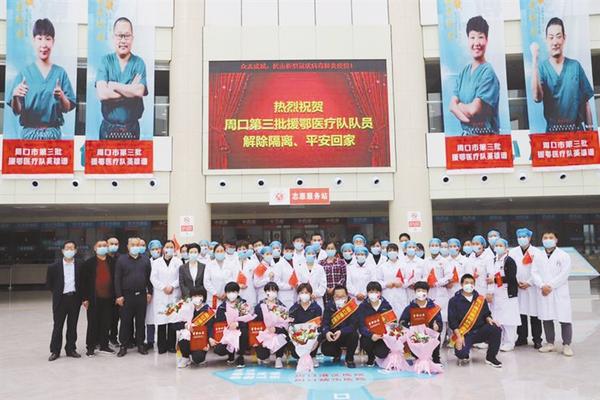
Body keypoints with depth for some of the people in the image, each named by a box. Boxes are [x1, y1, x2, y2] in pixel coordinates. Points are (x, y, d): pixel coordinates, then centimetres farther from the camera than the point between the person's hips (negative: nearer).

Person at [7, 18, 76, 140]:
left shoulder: (60, 72, 3)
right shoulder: (24, 73, 2)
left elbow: (67, 108, 4)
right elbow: (17, 111, 2)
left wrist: (61, 97, -15)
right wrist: (15, 97, -18)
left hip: (53, 133, 0)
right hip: (29, 133, 0)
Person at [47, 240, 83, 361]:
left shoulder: (79, 266, 0)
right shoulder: (54, 266, -3)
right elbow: (49, 283, 7)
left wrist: (79, 295, 3)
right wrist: (57, 292, 5)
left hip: (75, 299, 1)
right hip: (60, 299, -1)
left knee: (72, 326, 9)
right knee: (57, 326, 6)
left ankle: (71, 349, 20)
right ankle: (55, 351, 15)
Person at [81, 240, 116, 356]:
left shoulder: (112, 262, 5)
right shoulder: (88, 263, -2)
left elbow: (115, 279, 8)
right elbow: (83, 281, -3)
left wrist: (115, 296, 5)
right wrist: (85, 298, -7)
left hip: (108, 298, 2)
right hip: (94, 298, -2)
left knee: (106, 323, 9)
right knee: (93, 323, 6)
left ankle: (104, 345, 21)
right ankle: (90, 347, 16)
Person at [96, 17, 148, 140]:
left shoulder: (139, 63, 1)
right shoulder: (105, 61, 1)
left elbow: (139, 91, -16)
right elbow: (102, 94, -12)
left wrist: (113, 85, -10)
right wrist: (130, 90, -12)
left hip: (132, 129, 0)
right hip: (108, 128, 0)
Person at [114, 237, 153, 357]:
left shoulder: (145, 260, 8)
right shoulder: (121, 260, 1)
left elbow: (149, 277, 10)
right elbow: (117, 279, -1)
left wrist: (149, 292, 4)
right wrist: (119, 295, -7)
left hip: (142, 295, 2)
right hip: (127, 296, -2)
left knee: (141, 321, 8)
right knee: (125, 321, 3)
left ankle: (140, 344, 17)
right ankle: (123, 346, 12)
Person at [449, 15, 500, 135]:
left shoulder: (488, 72, -11)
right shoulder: (464, 71, 10)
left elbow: (473, 109, -17)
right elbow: (452, 105, 3)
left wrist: (459, 105, 3)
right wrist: (468, 119, -13)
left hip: (486, 135, -6)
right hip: (466, 134, 6)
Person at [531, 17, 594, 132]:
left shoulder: (575, 66, 4)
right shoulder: (542, 67, -1)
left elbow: (586, 102, 8)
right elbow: (537, 97, -20)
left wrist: (590, 129, 5)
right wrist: (535, 59, -23)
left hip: (577, 129, 2)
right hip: (553, 130, -2)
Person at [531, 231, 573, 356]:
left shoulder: (564, 255, 1)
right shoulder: (538, 256, 10)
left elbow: (564, 274, -8)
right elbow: (534, 272, 3)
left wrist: (550, 286, -13)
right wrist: (542, 286, -13)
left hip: (560, 292, -3)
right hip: (543, 293, 3)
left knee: (565, 319, -4)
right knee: (546, 318, 7)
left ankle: (566, 345, 6)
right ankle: (550, 343, 18)